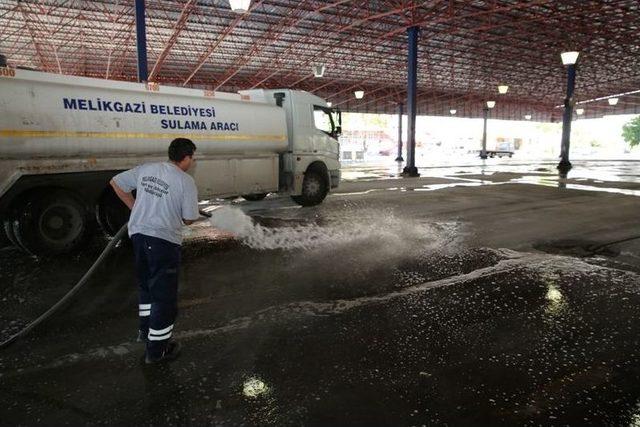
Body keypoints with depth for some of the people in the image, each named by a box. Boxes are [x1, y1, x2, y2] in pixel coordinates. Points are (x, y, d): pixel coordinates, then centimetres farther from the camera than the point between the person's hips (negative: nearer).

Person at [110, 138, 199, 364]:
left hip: (138, 233, 7)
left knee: (146, 284, 26)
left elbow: (116, 182, 13)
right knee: (164, 294, 4)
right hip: (164, 239, -7)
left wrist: (135, 207, 16)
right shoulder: (186, 182, -13)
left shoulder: (146, 169, 4)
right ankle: (157, 349, 13)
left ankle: (146, 329, 41)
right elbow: (189, 219, -9)